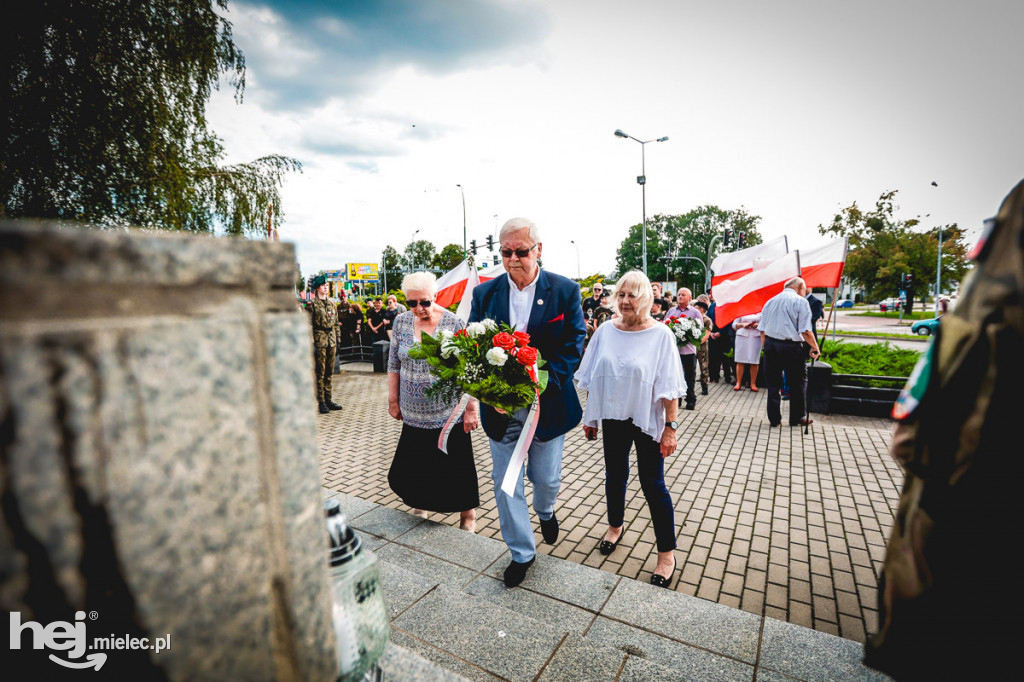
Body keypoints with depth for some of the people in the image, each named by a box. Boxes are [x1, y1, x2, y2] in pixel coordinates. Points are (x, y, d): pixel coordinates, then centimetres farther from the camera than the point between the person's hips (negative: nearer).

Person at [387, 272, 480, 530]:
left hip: (448, 414, -4)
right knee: (411, 469, 14)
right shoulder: (401, 322, 2)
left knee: (457, 467, 7)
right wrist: (393, 400, 9)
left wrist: (471, 408, -11)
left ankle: (468, 514, 29)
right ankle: (420, 503, 42)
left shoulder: (453, 323, -11)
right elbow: (394, 365, 9)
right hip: (413, 415, 4)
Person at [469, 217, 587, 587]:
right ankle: (522, 553, 35)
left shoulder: (565, 291, -7)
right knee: (505, 485, 11)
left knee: (546, 478, 18)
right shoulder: (484, 293, -1)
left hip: (547, 404, -1)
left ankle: (545, 511, 56)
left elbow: (574, 345, -8)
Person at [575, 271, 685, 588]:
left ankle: (667, 554, 22)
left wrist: (671, 427, -13)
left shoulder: (660, 334, -10)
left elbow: (669, 386, -10)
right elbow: (593, 377, 5)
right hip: (613, 418, 4)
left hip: (646, 420, -3)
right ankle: (615, 526, 44)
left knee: (653, 484, 4)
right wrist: (590, 417, 7)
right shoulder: (605, 331, -1)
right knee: (614, 476, 19)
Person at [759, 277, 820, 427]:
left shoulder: (770, 301, 14)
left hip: (770, 344, 5)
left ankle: (774, 418, 14)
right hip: (791, 347, -4)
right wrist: (815, 348, 3)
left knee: (773, 383, 9)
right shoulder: (800, 302, -2)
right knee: (798, 382, 11)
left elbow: (762, 330, 10)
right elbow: (805, 331, -9)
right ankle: (798, 418, 21)